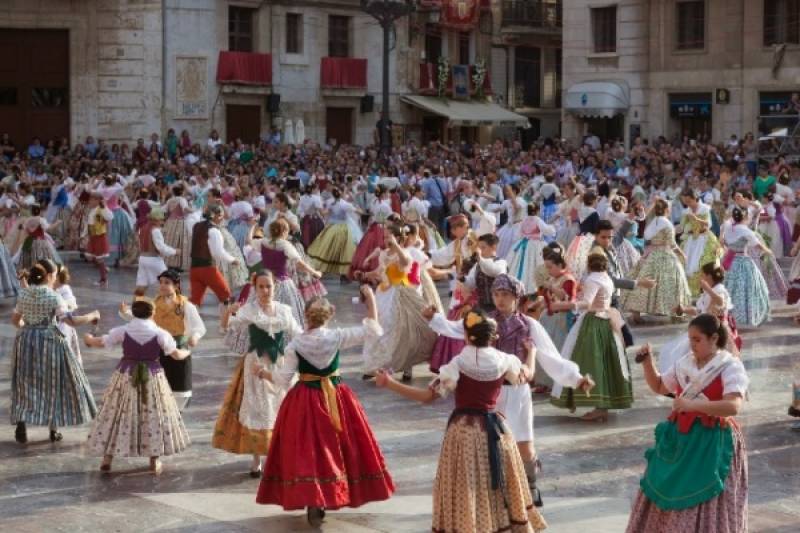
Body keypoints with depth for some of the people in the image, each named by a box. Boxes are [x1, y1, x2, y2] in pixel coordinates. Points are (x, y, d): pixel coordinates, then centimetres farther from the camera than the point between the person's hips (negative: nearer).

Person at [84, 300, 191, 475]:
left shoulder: (123, 331, -7)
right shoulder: (160, 334, -9)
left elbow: (99, 343, 3)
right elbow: (177, 355, -3)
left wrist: (88, 339, 25)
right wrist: (187, 352, 20)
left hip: (126, 377, 1)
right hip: (152, 378, -1)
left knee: (118, 414, 10)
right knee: (154, 415, 11)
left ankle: (107, 458, 11)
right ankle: (155, 461, 13)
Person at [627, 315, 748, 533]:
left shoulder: (730, 367, -12)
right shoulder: (684, 363, 8)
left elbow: (733, 406, -26)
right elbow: (658, 386, 22)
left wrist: (691, 404, -33)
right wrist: (648, 362, 5)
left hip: (712, 442, -6)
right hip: (680, 436, 6)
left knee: (707, 506, -1)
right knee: (671, 494, 11)